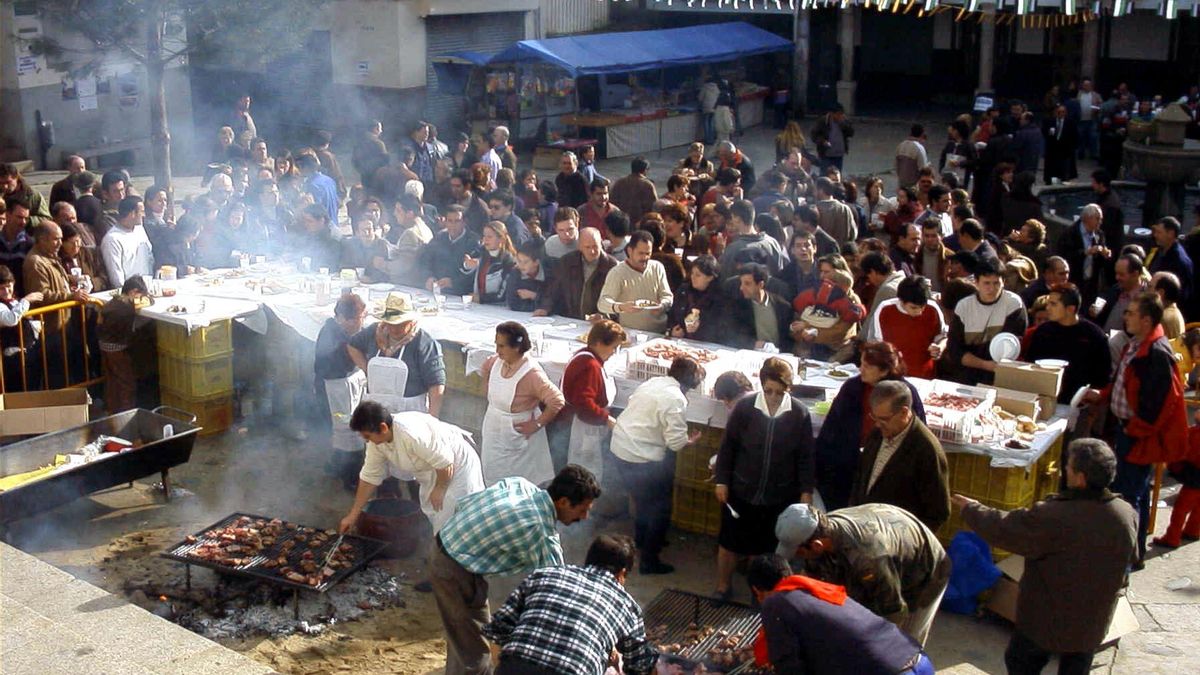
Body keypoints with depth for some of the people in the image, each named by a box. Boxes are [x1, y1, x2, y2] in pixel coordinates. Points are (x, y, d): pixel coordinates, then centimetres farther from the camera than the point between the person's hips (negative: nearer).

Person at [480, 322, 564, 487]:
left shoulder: (532, 374, -30)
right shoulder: (496, 362, -7)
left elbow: (557, 402, -33)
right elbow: (485, 370, 19)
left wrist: (537, 424, -23)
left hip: (518, 436, -7)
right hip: (493, 431, 7)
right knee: (492, 479, 21)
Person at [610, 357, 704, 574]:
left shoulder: (651, 383, 6)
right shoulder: (676, 399, -19)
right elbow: (676, 442, -20)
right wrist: (690, 440, 2)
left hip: (620, 448, 9)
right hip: (642, 460, -9)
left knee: (643, 499, 30)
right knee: (660, 508, 8)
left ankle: (641, 540, 48)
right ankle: (649, 560, 12)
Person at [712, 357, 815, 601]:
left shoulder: (800, 414, -12)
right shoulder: (745, 407, -14)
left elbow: (805, 457, -3)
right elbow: (727, 446, -3)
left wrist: (806, 491, -1)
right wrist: (721, 481, -1)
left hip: (780, 497, 0)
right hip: (740, 491, 0)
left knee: (769, 546, 14)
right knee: (729, 542, 14)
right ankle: (723, 588, 33)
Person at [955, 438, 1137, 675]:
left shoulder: (1053, 517, -34)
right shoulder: (1128, 515, -16)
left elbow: (1003, 529, -20)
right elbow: (1130, 558, 4)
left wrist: (971, 508, -3)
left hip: (1046, 621, -4)